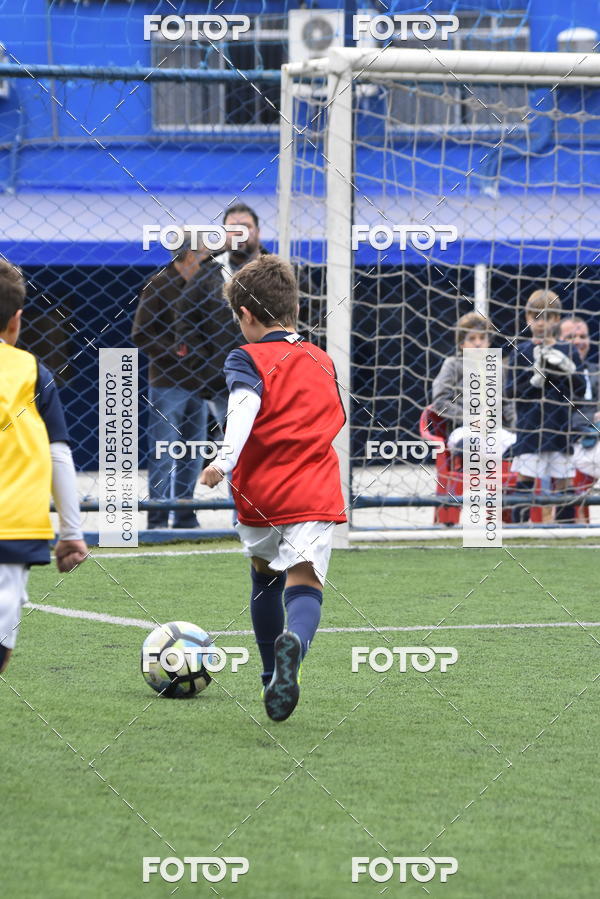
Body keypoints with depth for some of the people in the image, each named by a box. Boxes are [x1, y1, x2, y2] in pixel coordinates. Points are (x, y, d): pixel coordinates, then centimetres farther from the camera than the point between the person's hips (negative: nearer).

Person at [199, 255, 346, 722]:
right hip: (316, 496, 1)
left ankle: (272, 677, 34)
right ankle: (292, 644, -44)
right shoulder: (323, 362, 15)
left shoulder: (248, 359, -2)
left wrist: (225, 460, -34)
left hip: (260, 494, -1)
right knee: (304, 583, -11)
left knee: (265, 575, 23)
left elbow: (245, 405, -22)